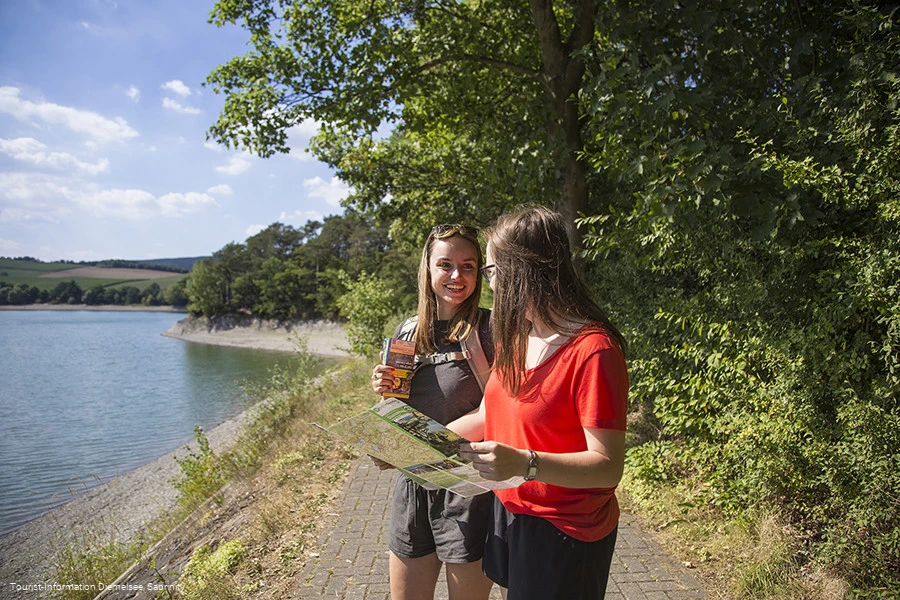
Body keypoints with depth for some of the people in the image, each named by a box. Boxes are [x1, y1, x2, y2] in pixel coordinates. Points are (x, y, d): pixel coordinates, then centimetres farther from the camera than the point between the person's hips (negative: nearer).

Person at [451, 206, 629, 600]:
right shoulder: (515, 336, 2)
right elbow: (489, 416, 7)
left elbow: (608, 467, -24)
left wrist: (524, 463, -38)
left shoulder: (593, 350, -23)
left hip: (564, 533, -7)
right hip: (506, 510, 7)